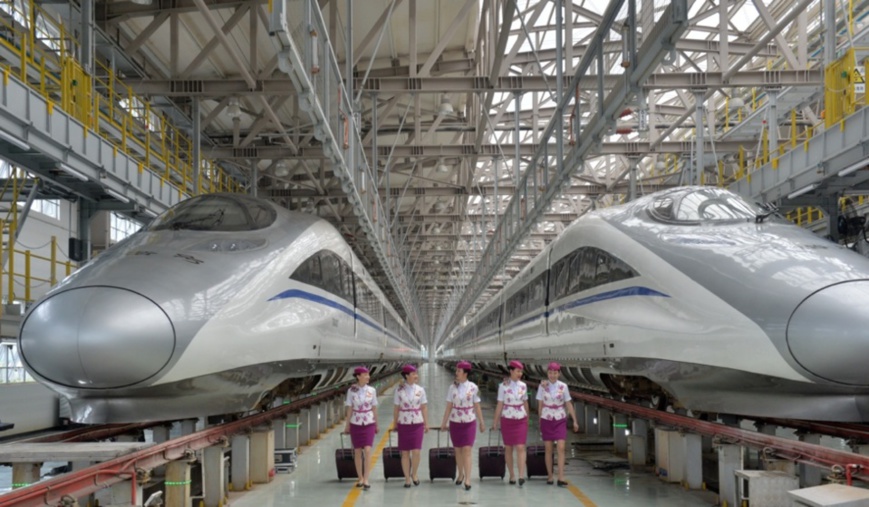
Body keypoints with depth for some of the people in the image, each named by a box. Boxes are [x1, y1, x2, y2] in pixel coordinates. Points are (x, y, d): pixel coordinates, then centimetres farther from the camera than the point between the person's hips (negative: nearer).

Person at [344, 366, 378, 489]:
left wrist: (376, 424, 8)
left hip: (369, 423, 0)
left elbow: (374, 408, 5)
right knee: (357, 452, 7)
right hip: (356, 424, 0)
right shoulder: (351, 390, -5)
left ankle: (366, 480, -9)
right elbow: (349, 409, 0)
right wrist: (347, 425, 1)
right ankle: (360, 478, 20)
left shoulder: (372, 390, -1)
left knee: (367, 451, -12)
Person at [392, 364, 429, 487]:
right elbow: (396, 408, 2)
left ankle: (414, 474, 17)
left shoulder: (420, 390, 2)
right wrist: (394, 424, 3)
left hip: (417, 424, 1)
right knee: (405, 453, 3)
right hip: (404, 424, -1)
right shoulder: (399, 390, -2)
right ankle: (407, 478, 15)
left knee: (416, 451, -7)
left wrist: (426, 423, 2)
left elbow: (424, 407, 5)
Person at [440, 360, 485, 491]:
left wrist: (482, 423, 2)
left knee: (467, 450, -10)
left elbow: (477, 406, 0)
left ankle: (467, 480, -9)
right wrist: (444, 423, 2)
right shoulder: (452, 387, -2)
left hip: (469, 423, -2)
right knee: (458, 450, 11)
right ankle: (461, 475, 30)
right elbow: (449, 406, 3)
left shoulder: (473, 387, -6)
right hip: (455, 422, 2)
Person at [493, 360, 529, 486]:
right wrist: (496, 422, -4)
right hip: (507, 420, -2)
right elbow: (499, 405, -4)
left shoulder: (523, 386, 3)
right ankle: (511, 475, 18)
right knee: (508, 448, 7)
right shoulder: (503, 386, -6)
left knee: (520, 447, -9)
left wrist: (528, 418, 17)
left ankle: (521, 476, -15)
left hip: (521, 420, 2)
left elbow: (525, 403, 13)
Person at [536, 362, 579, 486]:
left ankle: (561, 478, -11)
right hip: (547, 420, 0)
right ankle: (549, 476, 15)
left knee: (561, 448, -10)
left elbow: (569, 404, 2)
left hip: (560, 420, 0)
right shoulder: (542, 386, -3)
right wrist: (540, 421, 7)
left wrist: (575, 421, -1)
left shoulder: (563, 386, -3)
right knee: (548, 449, 4)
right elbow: (540, 405, 4)